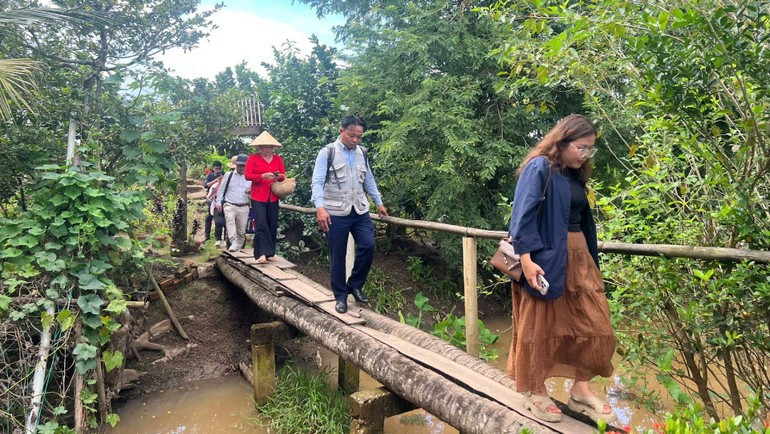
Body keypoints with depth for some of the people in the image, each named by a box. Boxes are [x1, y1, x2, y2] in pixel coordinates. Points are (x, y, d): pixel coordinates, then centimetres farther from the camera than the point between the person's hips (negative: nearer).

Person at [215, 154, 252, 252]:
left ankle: (239, 246, 23)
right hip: (229, 205, -2)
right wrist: (218, 202, 4)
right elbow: (221, 190, 11)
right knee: (230, 220, -29)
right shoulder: (228, 175, 7)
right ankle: (233, 242, -39)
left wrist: (252, 192, -10)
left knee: (241, 229, 6)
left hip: (244, 207, 2)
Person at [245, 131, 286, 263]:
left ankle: (270, 253, 14)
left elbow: (283, 176, 9)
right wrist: (263, 176, -20)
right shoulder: (253, 158, 0)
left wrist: (279, 176, -15)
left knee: (272, 225, 5)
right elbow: (248, 175, -8)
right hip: (258, 197, -3)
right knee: (261, 224, -12)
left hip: (273, 197, 4)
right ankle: (262, 253, -11)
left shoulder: (278, 159, 10)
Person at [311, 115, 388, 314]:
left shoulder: (362, 153, 11)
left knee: (368, 246, -7)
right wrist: (320, 207, -24)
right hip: (336, 213, -4)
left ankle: (355, 284, 15)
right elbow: (317, 182, -11)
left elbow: (369, 180, 20)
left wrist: (379, 203, 22)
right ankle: (340, 296, 17)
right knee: (337, 256, 3)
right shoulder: (327, 153, -5)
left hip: (360, 211, 5)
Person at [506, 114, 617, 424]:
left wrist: (591, 259, 18)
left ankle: (581, 389, 24)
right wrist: (527, 259, -25)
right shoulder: (539, 167, -11)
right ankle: (534, 391, 22)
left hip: (578, 256, 8)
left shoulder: (575, 174, 12)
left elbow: (584, 219, 17)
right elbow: (523, 215, -18)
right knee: (540, 326, 5)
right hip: (545, 258, -8)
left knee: (593, 324, 9)